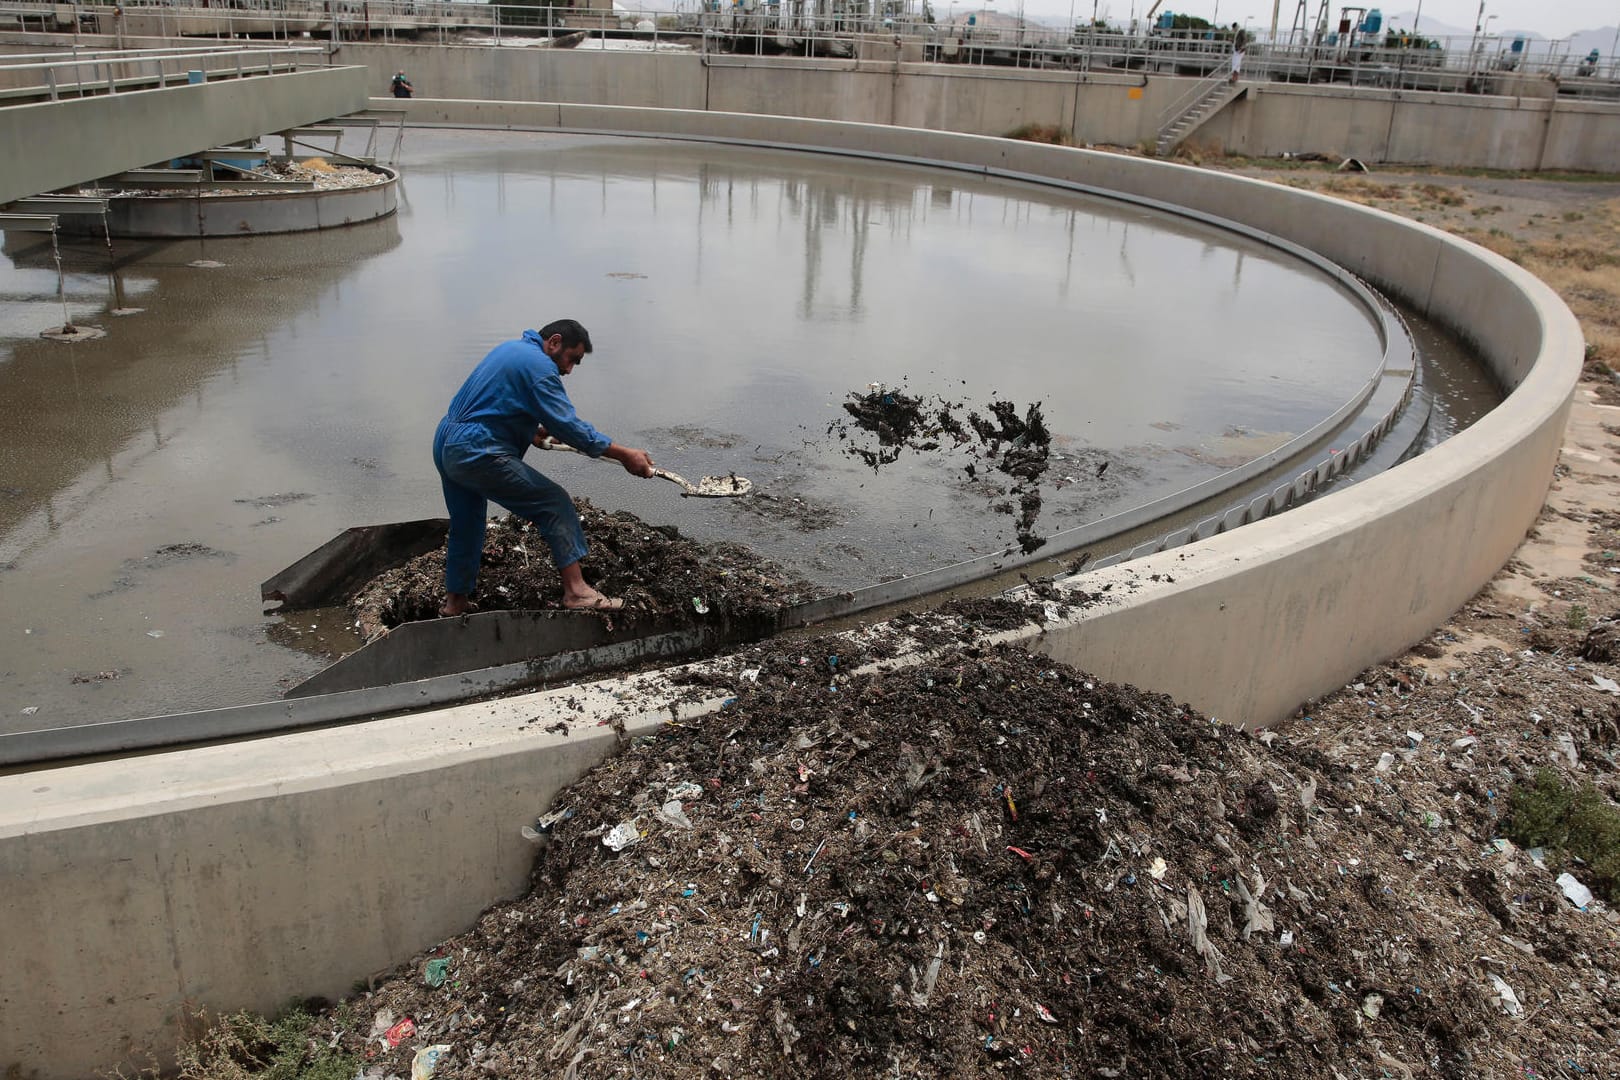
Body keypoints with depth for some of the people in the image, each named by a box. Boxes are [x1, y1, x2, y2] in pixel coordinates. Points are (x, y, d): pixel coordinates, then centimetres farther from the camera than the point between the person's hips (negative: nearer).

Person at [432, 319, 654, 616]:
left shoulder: (510, 348, 18)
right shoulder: (539, 366, -13)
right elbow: (569, 426, -19)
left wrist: (532, 430, 32)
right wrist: (624, 454, -18)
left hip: (445, 445, 10)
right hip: (478, 454, -10)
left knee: (466, 526, 23)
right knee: (555, 503, -7)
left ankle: (455, 601, 35)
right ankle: (575, 589, -12)